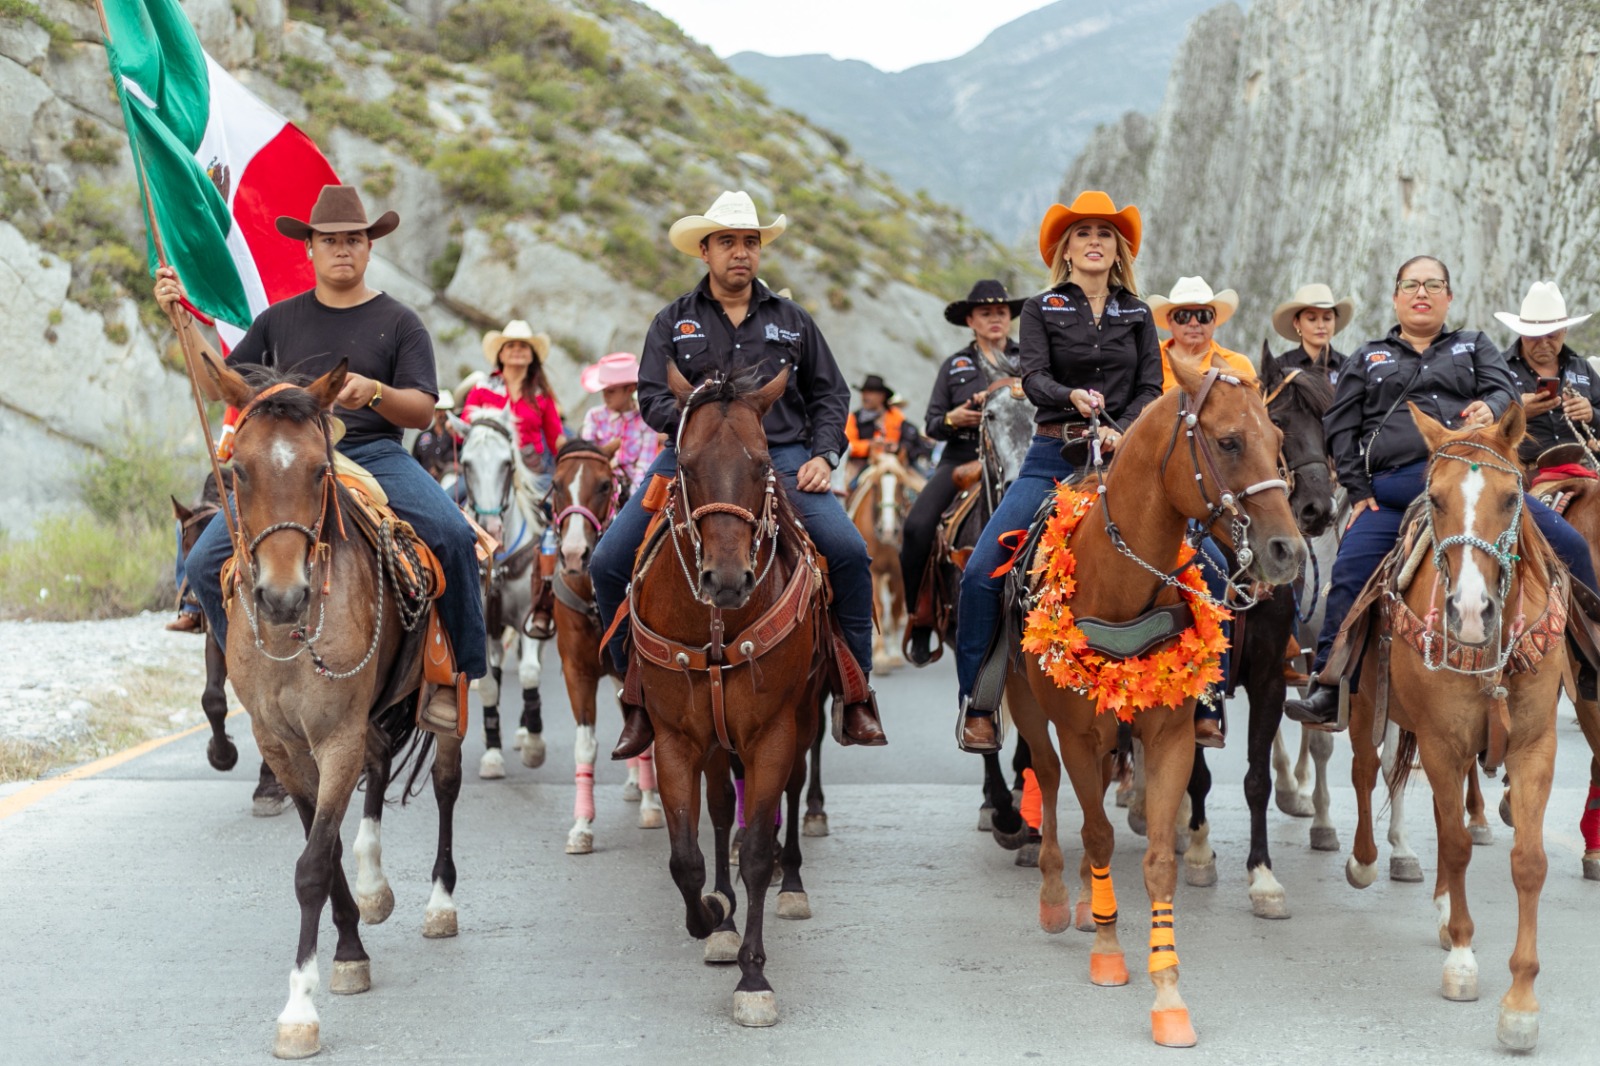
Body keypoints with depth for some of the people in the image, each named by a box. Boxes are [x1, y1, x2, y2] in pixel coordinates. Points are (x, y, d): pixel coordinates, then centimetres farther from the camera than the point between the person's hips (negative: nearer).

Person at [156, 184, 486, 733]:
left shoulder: (399, 323, 9)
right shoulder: (279, 320, 17)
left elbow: (422, 411, 1)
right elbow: (220, 385, 17)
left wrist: (373, 392, -19)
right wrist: (185, 319, 8)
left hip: (374, 455, -2)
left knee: (454, 536, -29)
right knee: (205, 561, -15)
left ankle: (455, 674, -15)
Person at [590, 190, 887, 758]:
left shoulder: (792, 320, 16)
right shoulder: (673, 321, 12)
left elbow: (829, 394, 17)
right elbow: (651, 397, 4)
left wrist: (823, 455, 1)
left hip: (781, 457, 0)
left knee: (848, 551, -24)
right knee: (608, 564, -15)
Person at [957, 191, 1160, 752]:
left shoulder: (1137, 314, 12)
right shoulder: (1041, 309, 6)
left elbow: (1152, 386, 5)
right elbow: (1034, 378, -7)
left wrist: (1121, 430, -13)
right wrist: (1073, 396, -27)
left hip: (1121, 456, 1)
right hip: (1053, 456, -1)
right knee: (981, 571, -14)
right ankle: (977, 702, -2)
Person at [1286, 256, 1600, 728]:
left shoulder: (1475, 346, 24)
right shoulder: (1366, 359, 22)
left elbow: (1505, 391, 8)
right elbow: (1342, 428, 16)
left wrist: (1490, 409, -18)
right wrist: (1358, 491, 3)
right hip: (1392, 490, 0)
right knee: (1350, 572, -22)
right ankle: (1328, 692, -15)